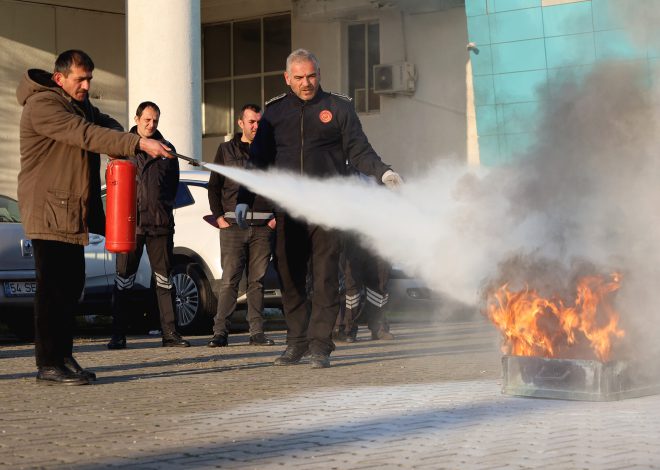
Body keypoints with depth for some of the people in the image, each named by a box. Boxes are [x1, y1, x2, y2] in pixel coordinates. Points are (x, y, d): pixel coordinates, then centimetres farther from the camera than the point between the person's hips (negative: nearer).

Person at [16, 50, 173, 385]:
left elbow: (104, 124, 12)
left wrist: (118, 143, -15)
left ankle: (63, 357, 19)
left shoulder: (79, 104, 17)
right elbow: (86, 134, -25)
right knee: (53, 288, -10)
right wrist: (139, 144, -32)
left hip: (72, 212, 10)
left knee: (71, 285, 12)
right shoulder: (42, 105, -15)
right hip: (48, 211, -10)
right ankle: (48, 365, -7)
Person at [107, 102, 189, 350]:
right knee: (124, 278, -1)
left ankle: (169, 332, 7)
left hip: (160, 224, 2)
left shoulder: (166, 149, 13)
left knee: (164, 278, 4)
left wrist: (163, 207, 10)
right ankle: (118, 334, 3)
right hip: (130, 222, -2)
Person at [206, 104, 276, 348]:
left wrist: (278, 216, 3)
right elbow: (213, 186, 11)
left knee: (257, 280, 2)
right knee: (229, 280, -6)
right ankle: (220, 331, -6)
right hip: (233, 224, -1)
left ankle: (257, 331, 5)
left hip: (263, 226, 1)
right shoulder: (226, 150, 11)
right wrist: (219, 216, 0)